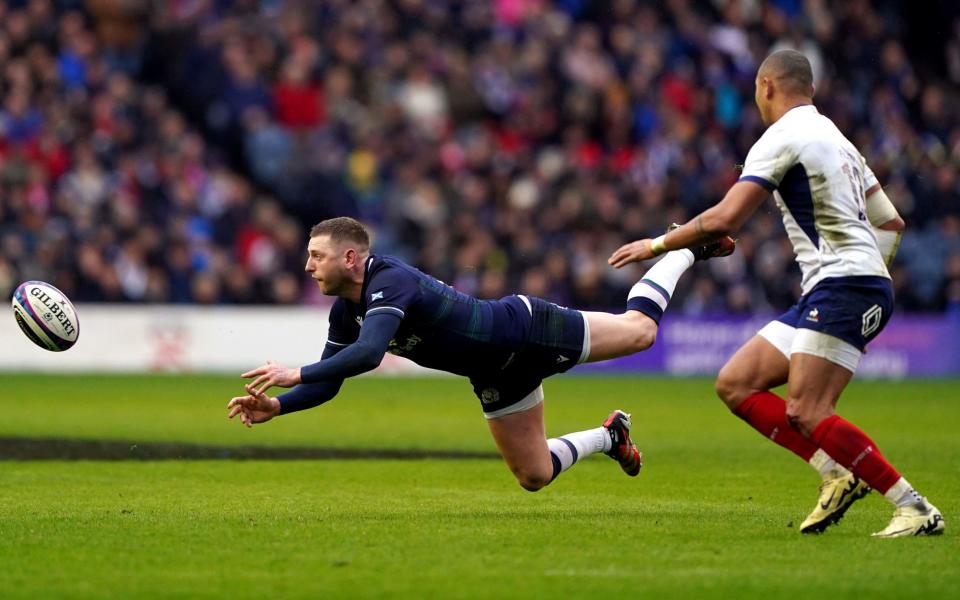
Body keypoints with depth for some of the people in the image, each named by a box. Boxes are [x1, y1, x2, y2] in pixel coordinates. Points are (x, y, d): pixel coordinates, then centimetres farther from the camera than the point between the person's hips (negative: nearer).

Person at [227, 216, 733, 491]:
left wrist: (294, 374, -49)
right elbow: (328, 383, -1)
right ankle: (610, 436, 38)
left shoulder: (390, 282, -33)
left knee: (640, 329, 10)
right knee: (534, 476, 11)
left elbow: (368, 354, -49)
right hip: (497, 377, 7)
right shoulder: (344, 312, -7)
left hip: (528, 332, -7)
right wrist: (275, 407, -19)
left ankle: (685, 247, 36)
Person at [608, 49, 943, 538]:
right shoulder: (835, 138, 22)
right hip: (821, 294, 10)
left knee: (806, 413, -19)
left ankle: (915, 508, -18)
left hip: (843, 286, -10)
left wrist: (656, 245, -4)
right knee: (735, 385, 5)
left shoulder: (782, 138, -7)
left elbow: (724, 220, -15)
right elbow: (890, 222, 24)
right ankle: (837, 476, -3)